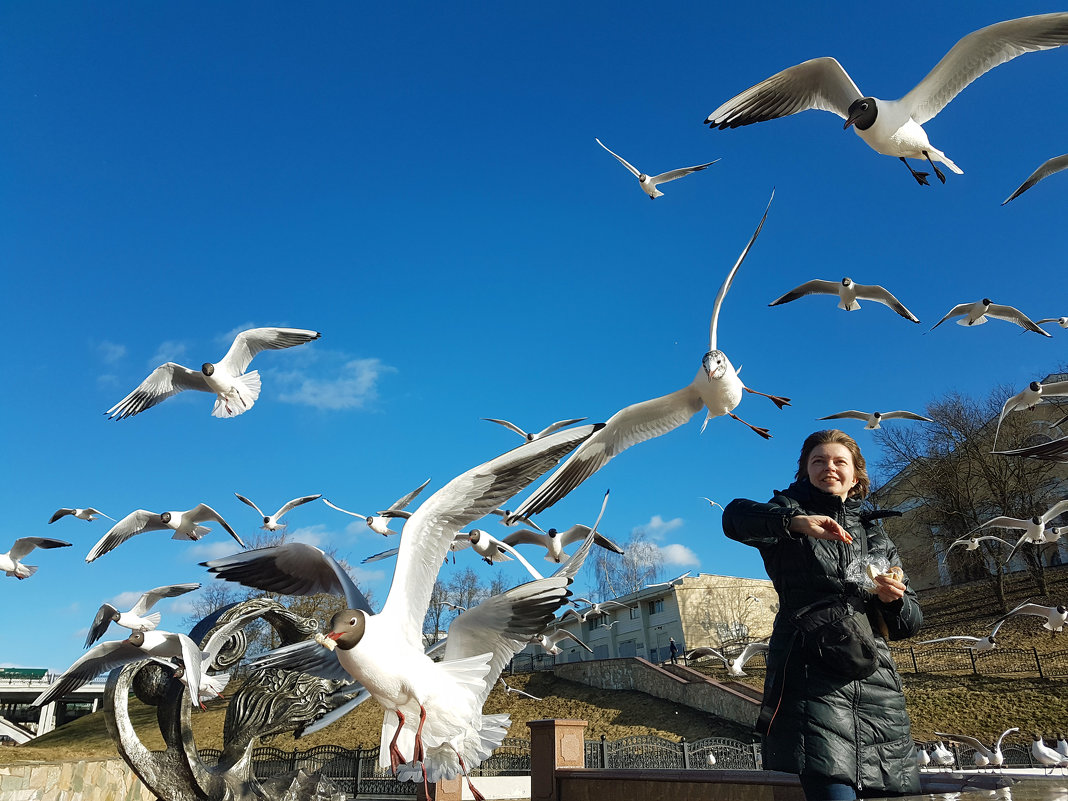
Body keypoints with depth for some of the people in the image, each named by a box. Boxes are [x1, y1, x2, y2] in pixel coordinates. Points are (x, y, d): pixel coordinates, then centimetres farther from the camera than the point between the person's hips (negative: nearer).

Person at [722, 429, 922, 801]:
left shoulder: (876, 535, 21)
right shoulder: (791, 515, 8)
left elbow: (909, 623, 19)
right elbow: (735, 517, -16)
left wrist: (894, 600, -4)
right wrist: (794, 521, -33)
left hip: (877, 684, 5)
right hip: (812, 682, -5)